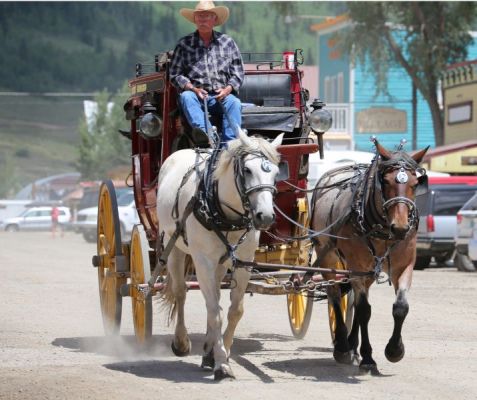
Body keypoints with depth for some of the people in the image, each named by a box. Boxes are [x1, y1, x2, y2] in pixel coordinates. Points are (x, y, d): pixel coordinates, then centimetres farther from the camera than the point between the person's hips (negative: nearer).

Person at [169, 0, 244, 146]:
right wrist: (193, 88, -12)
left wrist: (227, 89, -8)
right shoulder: (184, 44, 8)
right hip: (197, 95, -1)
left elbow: (238, 73, 11)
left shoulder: (228, 42, 12)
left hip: (222, 96, 1)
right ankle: (205, 133, -52)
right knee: (186, 97, -33)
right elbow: (175, 74, 4)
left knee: (234, 102, -30)